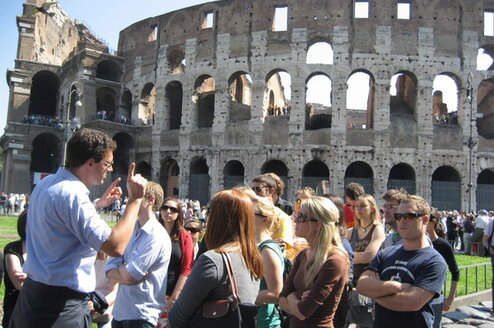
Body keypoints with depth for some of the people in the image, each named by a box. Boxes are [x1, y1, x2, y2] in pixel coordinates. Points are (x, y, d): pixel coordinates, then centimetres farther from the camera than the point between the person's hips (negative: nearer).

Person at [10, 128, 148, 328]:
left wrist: (98, 204, 18)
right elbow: (115, 247, -29)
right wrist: (134, 199, -21)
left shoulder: (46, 184, 6)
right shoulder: (72, 194, -23)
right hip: (61, 306, -9)